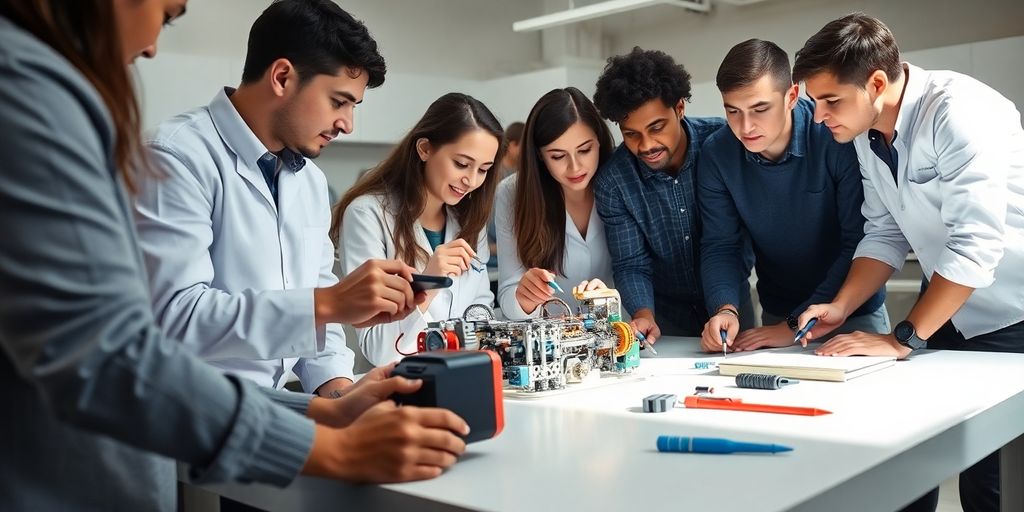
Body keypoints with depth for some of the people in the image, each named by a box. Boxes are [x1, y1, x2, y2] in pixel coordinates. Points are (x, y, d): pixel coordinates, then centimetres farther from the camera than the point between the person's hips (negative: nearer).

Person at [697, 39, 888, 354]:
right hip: (776, 313, 3)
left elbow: (861, 242, -21)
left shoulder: (837, 136, -21)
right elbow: (720, 245, -6)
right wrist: (725, 309, -25)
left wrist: (797, 325, -23)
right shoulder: (717, 154, -10)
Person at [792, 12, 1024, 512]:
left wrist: (901, 339, -26)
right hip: (947, 311, 7)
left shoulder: (959, 110, -25)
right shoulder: (866, 133, -2)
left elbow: (974, 244, -30)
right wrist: (839, 308, -9)